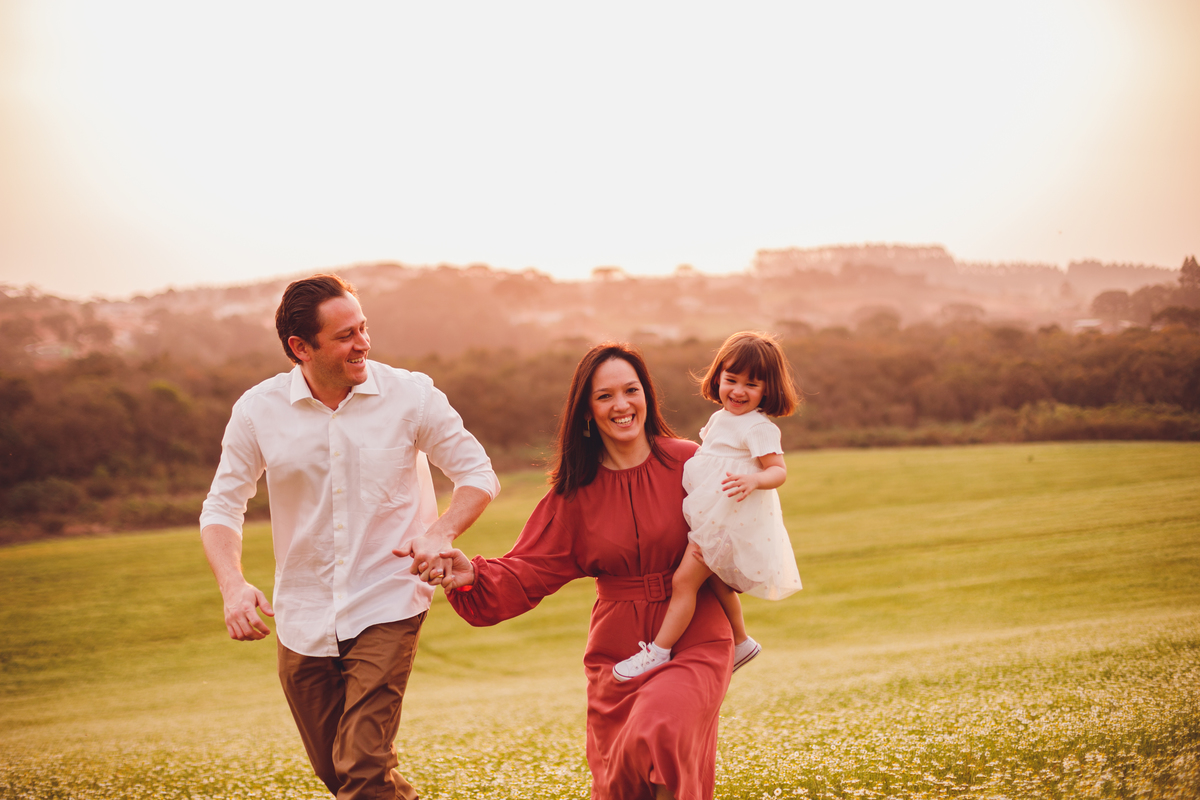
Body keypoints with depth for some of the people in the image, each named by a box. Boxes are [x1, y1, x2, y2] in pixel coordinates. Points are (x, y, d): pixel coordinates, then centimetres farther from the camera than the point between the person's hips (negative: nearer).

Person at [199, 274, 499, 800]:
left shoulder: (410, 395, -7)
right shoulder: (258, 411, -4)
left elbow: (477, 474, 0)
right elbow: (222, 507, 1)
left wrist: (441, 532, -20)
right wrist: (232, 585, -18)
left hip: (387, 609, -3)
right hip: (302, 622, 3)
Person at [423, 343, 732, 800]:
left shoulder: (687, 463, -4)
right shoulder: (576, 492, 3)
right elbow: (526, 573, -3)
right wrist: (473, 575, -20)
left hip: (693, 645, -3)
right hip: (618, 655, 3)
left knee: (657, 735, -29)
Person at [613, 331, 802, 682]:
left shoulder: (757, 427, -15)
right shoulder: (720, 419, 13)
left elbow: (778, 471, -21)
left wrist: (753, 481, -39)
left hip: (730, 522, -10)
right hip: (713, 521, 10)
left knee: (683, 580, -11)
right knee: (716, 580, 23)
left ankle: (658, 652, -6)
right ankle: (740, 642, 38)